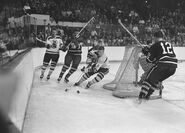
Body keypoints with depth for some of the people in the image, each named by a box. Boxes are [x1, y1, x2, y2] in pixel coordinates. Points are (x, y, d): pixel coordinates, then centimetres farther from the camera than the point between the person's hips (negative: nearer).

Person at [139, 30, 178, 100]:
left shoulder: (155, 45, 7)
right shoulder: (169, 44, 25)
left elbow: (150, 59, 5)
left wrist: (147, 53, 26)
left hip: (163, 65, -6)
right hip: (173, 66, 6)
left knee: (149, 78, 10)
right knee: (156, 79, 23)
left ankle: (142, 95, 3)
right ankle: (147, 95, 22)